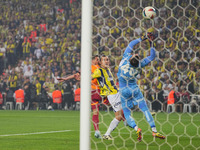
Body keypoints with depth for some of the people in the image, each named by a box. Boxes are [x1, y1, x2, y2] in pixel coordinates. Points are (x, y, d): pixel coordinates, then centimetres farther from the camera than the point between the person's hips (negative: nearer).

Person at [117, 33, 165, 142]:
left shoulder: (125, 59, -20)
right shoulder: (139, 65, -17)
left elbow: (131, 44, -7)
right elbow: (152, 56, -5)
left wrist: (142, 39, -4)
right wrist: (151, 44, -7)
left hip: (123, 91, 0)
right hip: (134, 90, 0)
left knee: (127, 114, 4)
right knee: (145, 109, 3)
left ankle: (136, 129, -17)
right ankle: (154, 131, -2)